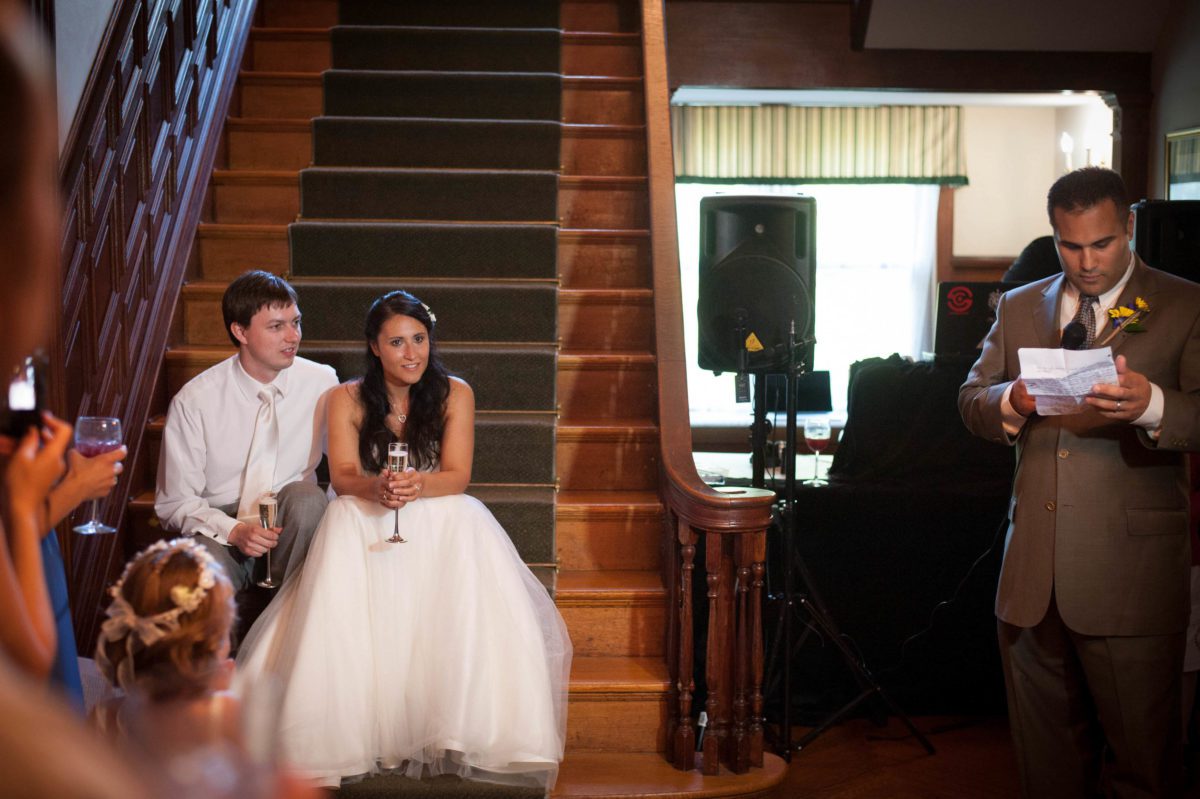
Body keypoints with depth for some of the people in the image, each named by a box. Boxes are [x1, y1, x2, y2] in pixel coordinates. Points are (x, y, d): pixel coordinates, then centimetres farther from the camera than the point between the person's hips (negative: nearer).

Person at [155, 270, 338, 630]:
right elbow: (174, 503, -6)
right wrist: (233, 530, -23)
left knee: (306, 496, -32)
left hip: (292, 521, 3)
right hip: (219, 527, -2)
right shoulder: (194, 401, -9)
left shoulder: (322, 383, -4)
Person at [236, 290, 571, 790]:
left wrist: (418, 486, -30)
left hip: (439, 520, 0)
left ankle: (467, 727, -32)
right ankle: (335, 732, -34)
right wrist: (377, 486, -31)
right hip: (367, 524, 0)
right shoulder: (347, 400, 6)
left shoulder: (455, 394, 5)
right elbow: (342, 476, -6)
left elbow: (457, 477, -5)